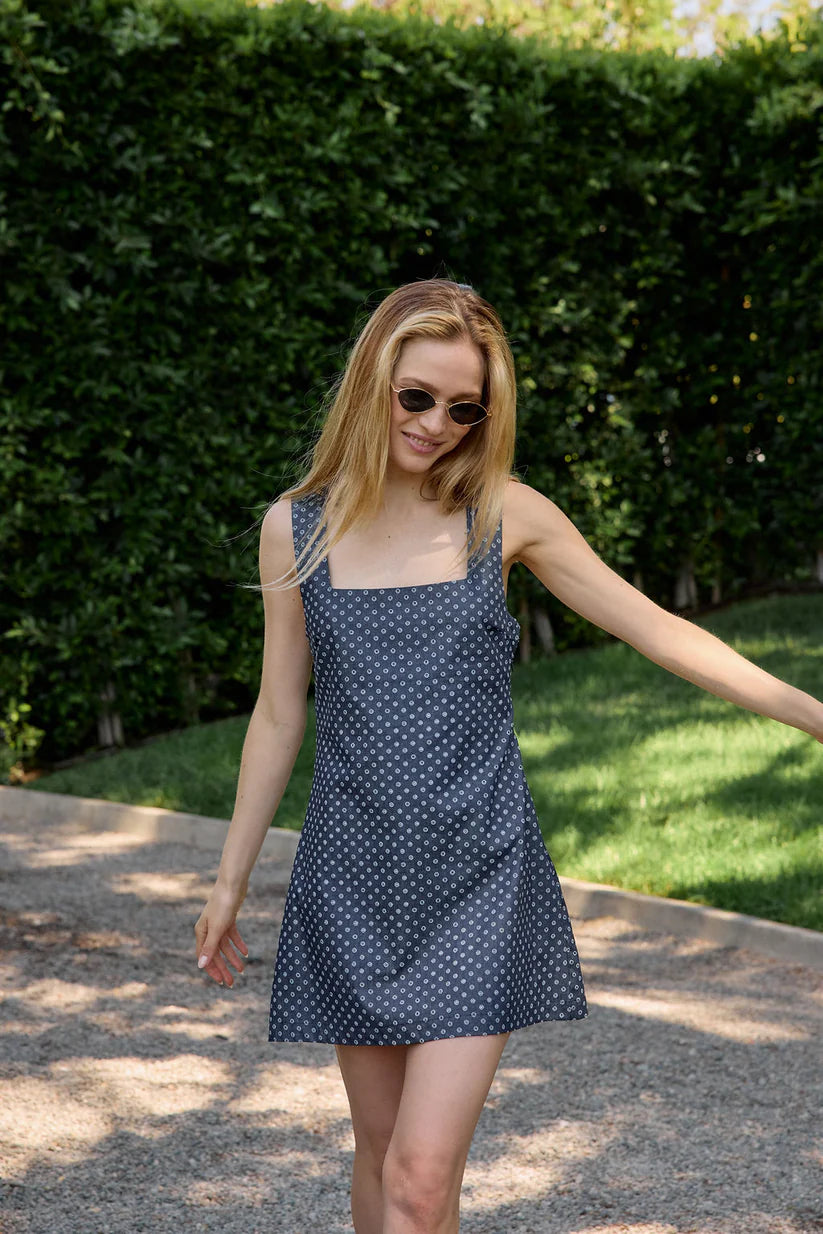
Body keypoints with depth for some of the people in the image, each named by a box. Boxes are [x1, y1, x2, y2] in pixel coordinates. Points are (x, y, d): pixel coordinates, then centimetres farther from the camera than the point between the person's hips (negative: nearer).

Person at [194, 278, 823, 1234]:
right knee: (381, 1153, 11)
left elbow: (656, 632, 3)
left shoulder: (504, 513, -1)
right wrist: (229, 882, 12)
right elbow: (279, 716, 9)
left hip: (478, 879, -2)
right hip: (353, 878, 2)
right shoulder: (296, 527, 2)